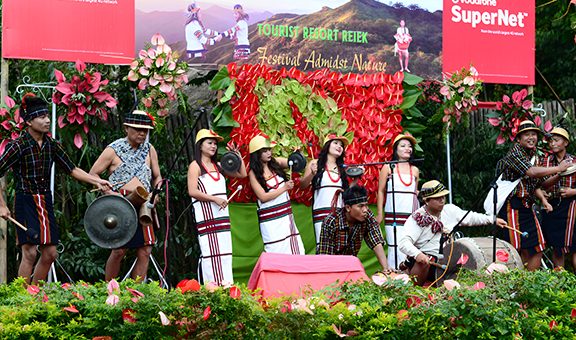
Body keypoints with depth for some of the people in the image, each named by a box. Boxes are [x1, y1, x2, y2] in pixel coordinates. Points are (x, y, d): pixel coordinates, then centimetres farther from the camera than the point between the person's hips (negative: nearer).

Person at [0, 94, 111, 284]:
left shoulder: (52, 145, 5)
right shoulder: (19, 145, -12)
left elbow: (71, 169, 10)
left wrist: (96, 181, -1)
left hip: (45, 202, 6)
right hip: (25, 202, -6)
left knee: (50, 253, 7)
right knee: (30, 252, -10)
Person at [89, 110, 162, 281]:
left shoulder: (149, 150, 13)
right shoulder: (113, 150, 0)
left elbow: (157, 177, 22)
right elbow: (92, 174, 2)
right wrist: (109, 192, -11)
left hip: (143, 207, 4)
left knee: (145, 251, -2)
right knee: (119, 250, -6)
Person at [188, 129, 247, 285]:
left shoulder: (218, 166, 19)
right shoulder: (195, 166, 0)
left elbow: (242, 174, 20)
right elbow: (192, 191, -11)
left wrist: (238, 156, 12)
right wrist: (215, 199, -16)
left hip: (222, 215, 7)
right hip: (206, 214, -7)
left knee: (225, 251, 3)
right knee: (210, 251, -11)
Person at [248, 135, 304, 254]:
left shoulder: (276, 163, 4)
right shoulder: (254, 173, -7)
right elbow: (263, 197, -12)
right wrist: (284, 188, -12)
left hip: (286, 214, 5)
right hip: (270, 218, -5)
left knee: (294, 249, 1)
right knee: (277, 252, -5)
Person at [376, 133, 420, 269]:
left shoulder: (415, 170, 17)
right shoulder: (388, 168, 7)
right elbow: (381, 191, 7)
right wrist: (379, 214, 3)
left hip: (411, 216, 3)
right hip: (393, 216, -3)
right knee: (396, 248, -12)